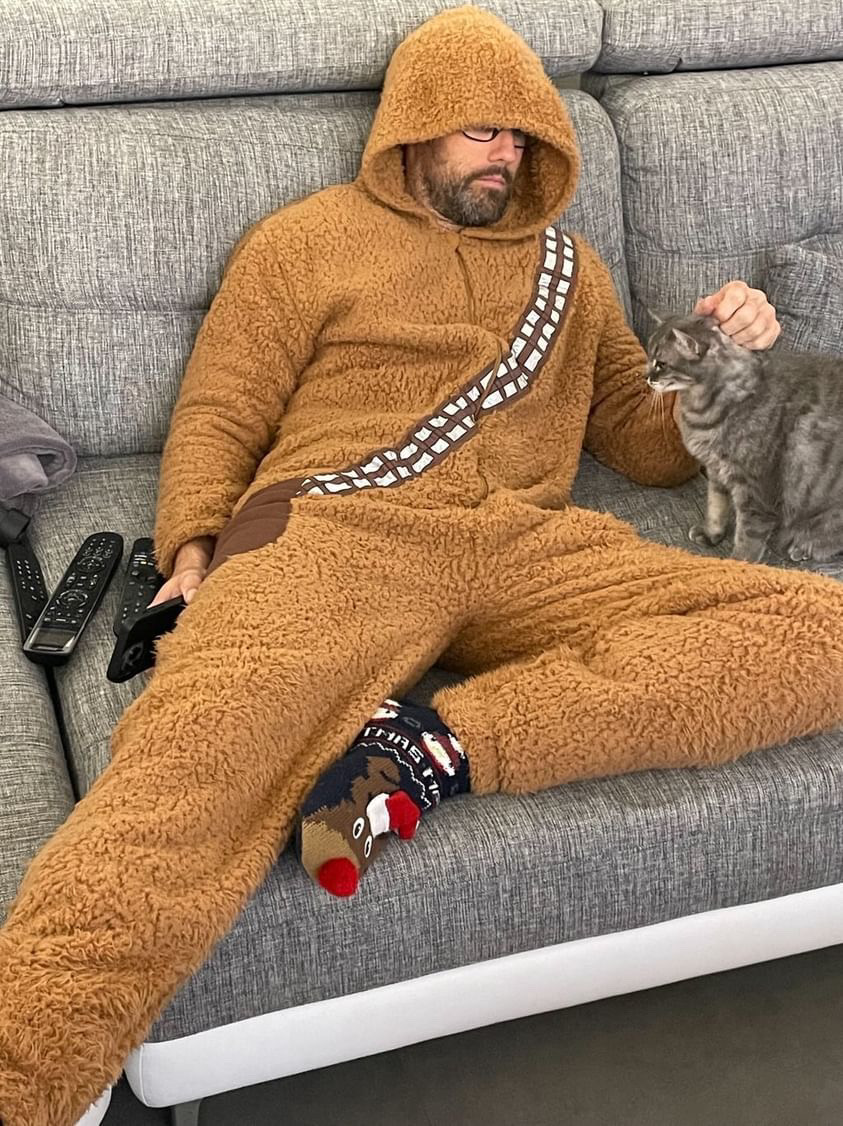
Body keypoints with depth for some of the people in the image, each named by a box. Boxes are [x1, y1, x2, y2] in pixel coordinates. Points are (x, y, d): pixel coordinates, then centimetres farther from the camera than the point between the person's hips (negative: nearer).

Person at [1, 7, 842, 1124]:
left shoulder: (567, 265, 31)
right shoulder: (307, 240, 21)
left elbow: (646, 443, 32)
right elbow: (219, 416, 15)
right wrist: (193, 550, -5)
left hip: (530, 545, 4)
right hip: (335, 533, -3)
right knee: (195, 752, -37)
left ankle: (439, 740, -33)